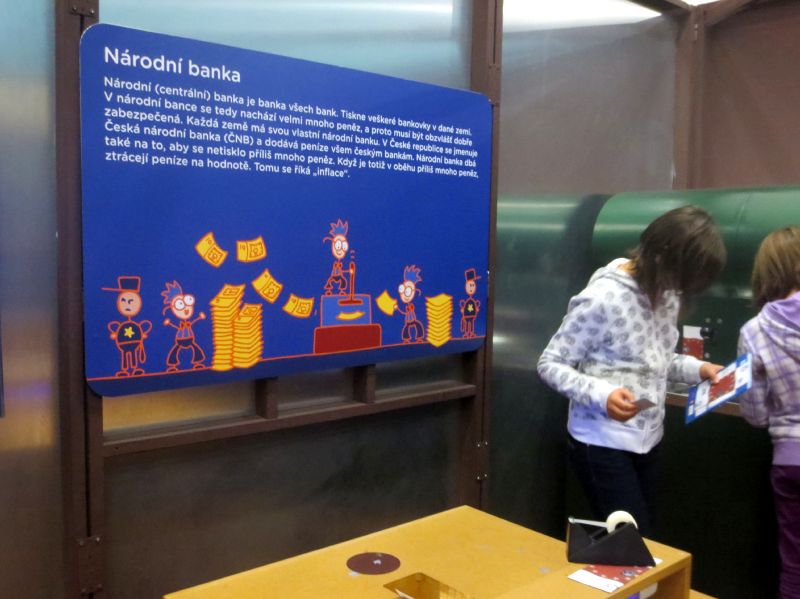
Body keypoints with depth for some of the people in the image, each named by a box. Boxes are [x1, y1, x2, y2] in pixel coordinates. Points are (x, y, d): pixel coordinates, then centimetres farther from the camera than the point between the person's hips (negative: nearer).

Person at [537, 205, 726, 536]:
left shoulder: (667, 294, 3)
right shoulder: (602, 297, -20)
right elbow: (549, 365, -15)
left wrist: (696, 368, -1)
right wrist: (601, 394, -29)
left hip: (647, 442, 7)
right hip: (602, 445, -7)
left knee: (642, 541, 16)